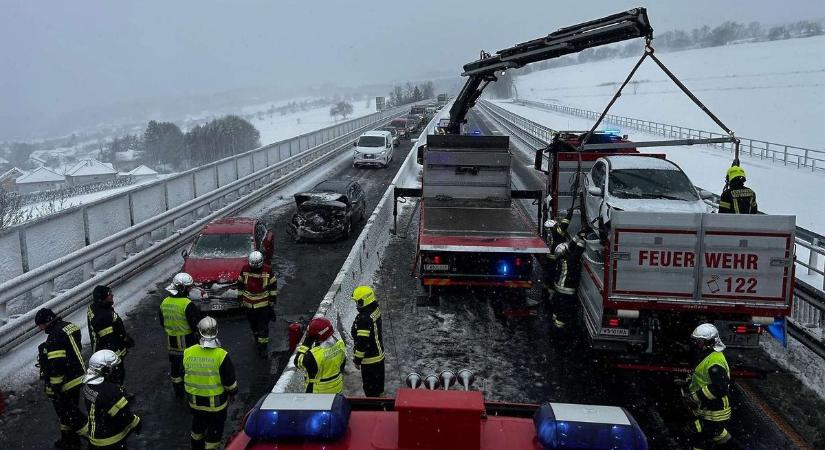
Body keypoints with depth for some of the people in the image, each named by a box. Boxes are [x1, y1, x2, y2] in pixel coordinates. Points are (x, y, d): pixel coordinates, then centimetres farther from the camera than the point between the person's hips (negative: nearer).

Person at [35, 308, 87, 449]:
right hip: (78, 377, 10)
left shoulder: (55, 337, -24)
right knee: (69, 410, 21)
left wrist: (54, 388, -18)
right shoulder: (70, 326, 4)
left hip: (67, 384, -10)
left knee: (68, 413, 5)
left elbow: (57, 365, -26)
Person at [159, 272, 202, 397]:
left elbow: (162, 323, 11)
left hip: (171, 341, 6)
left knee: (174, 366, 18)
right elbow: (195, 325, -21)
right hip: (187, 341, -6)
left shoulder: (164, 302, -1)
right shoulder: (188, 304, -23)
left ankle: (178, 391, 30)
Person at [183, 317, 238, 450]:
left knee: (198, 426, 27)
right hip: (216, 403, -4)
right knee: (215, 430, 14)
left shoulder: (188, 353, -12)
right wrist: (232, 393, 6)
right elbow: (230, 382, -15)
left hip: (194, 401, 4)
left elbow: (185, 375, 3)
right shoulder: (221, 356, -23)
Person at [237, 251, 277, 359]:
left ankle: (263, 347, 4)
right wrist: (241, 300, 7)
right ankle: (256, 338, 45)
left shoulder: (267, 270, -12)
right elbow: (240, 285, 5)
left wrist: (272, 301, -1)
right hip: (249, 304, 3)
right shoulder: (245, 270, -7)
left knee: (263, 326, -3)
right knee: (253, 325, 19)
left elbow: (273, 286, -1)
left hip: (263, 304, -2)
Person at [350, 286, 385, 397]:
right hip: (379, 354, 9)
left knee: (370, 387, 7)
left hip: (369, 359, -9)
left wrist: (357, 359, -14)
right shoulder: (376, 309, -2)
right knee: (378, 381, 26)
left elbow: (362, 342, -26)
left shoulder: (364, 319, -31)